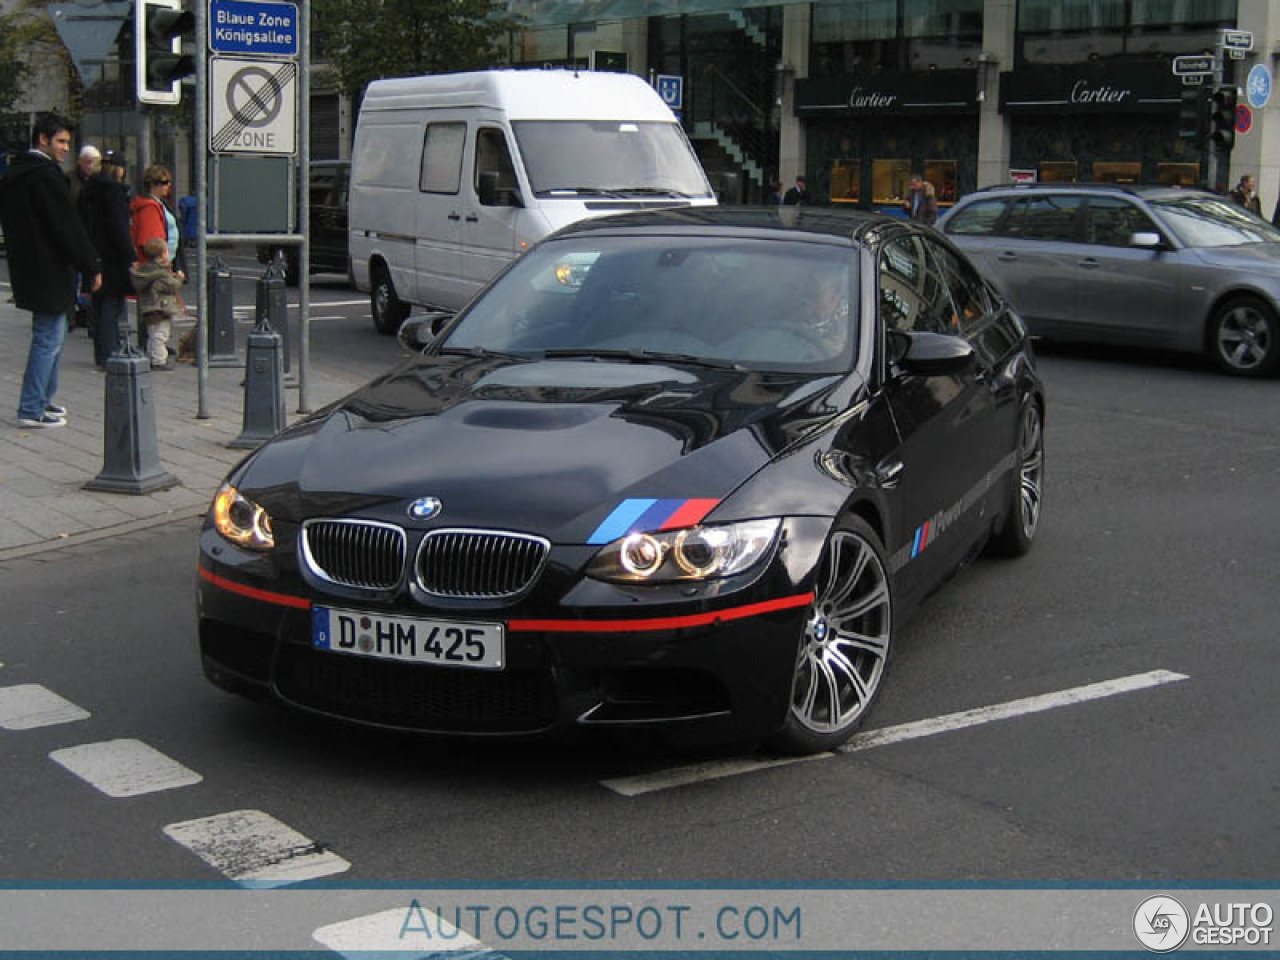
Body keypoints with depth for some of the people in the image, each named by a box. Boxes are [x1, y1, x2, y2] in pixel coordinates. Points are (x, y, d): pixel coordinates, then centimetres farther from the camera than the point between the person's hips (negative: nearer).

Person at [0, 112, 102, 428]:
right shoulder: (46, 175, -17)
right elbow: (68, 226, -18)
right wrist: (91, 267, -12)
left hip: (28, 268, 10)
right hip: (49, 271, -10)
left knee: (54, 332, 21)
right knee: (48, 338, -5)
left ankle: (43, 399, 28)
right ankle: (31, 410, -3)